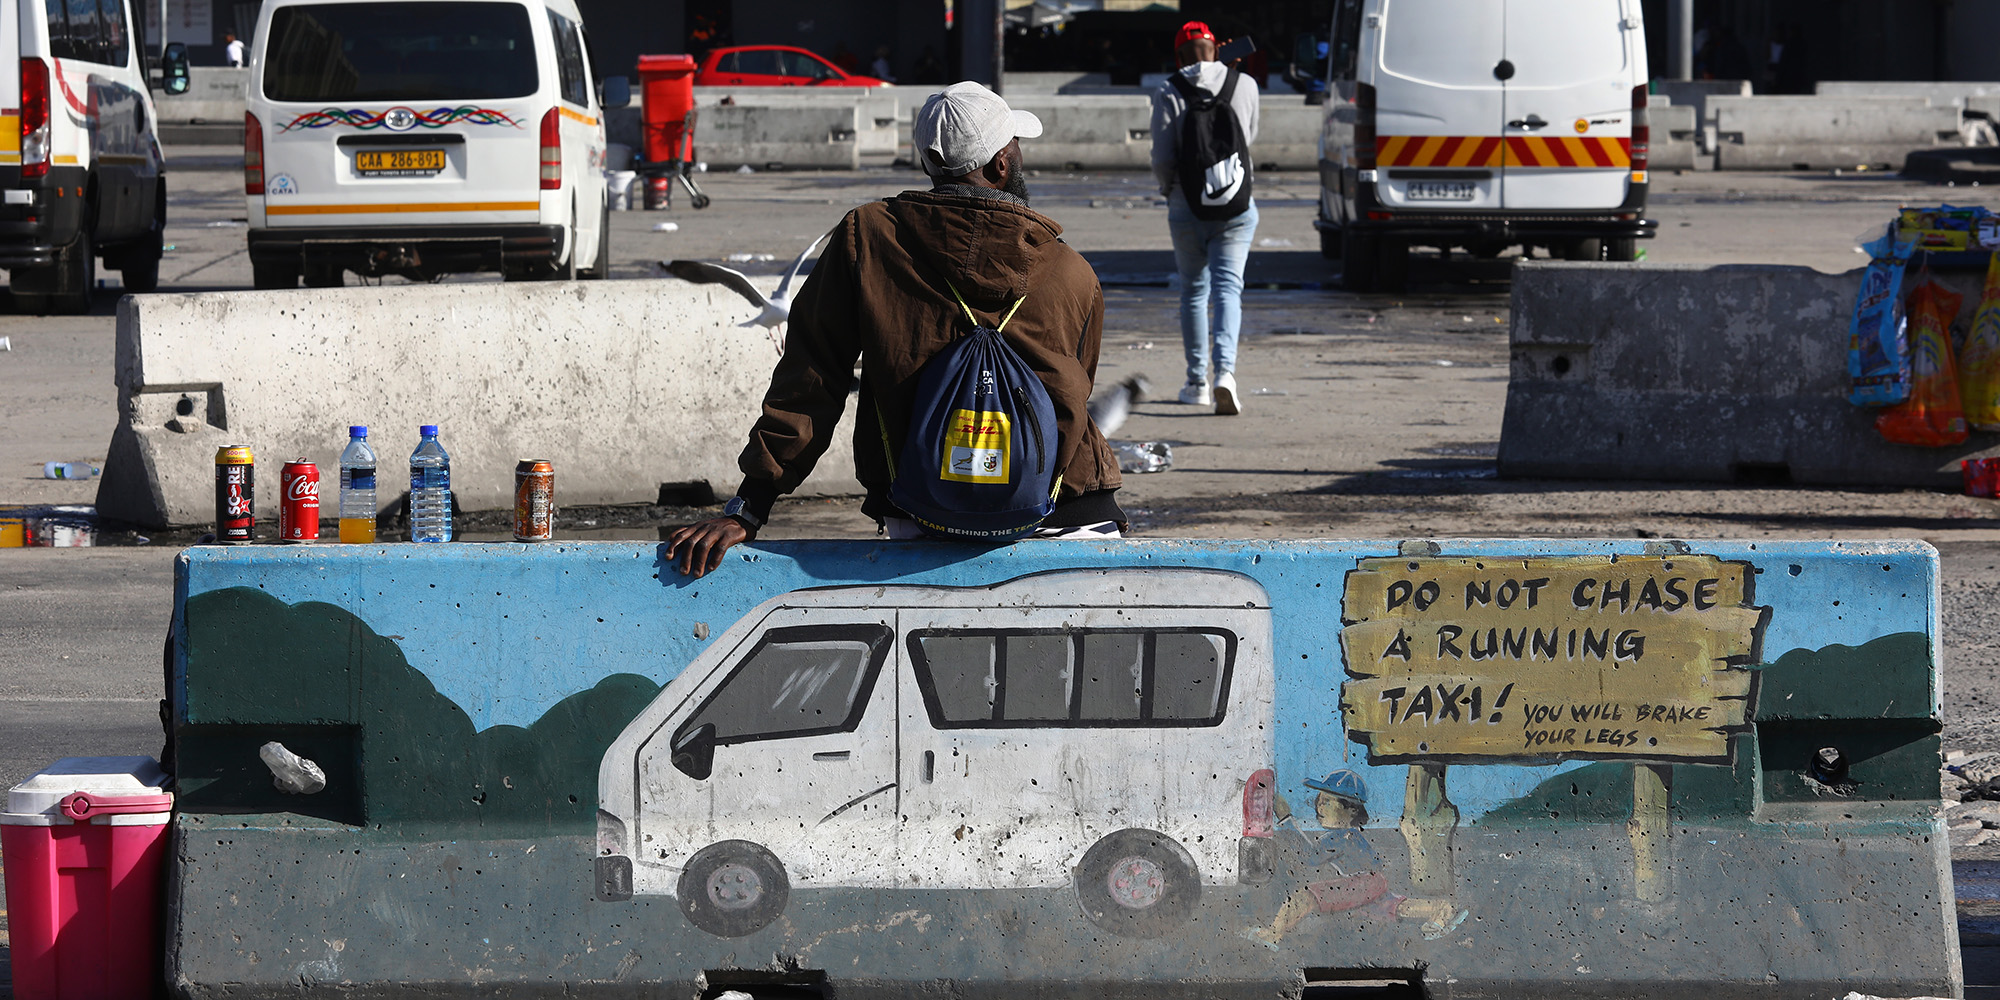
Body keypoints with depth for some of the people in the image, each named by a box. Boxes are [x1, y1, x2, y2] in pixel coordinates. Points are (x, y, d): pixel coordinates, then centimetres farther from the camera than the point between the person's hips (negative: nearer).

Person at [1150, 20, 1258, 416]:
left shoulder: (1169, 93, -6)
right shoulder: (1244, 85, 0)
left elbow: (1162, 157, -10)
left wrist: (1167, 185, 11)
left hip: (1187, 206, 0)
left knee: (1193, 290, 14)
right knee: (1227, 288, -3)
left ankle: (1198, 381, 18)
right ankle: (1225, 371, -25)